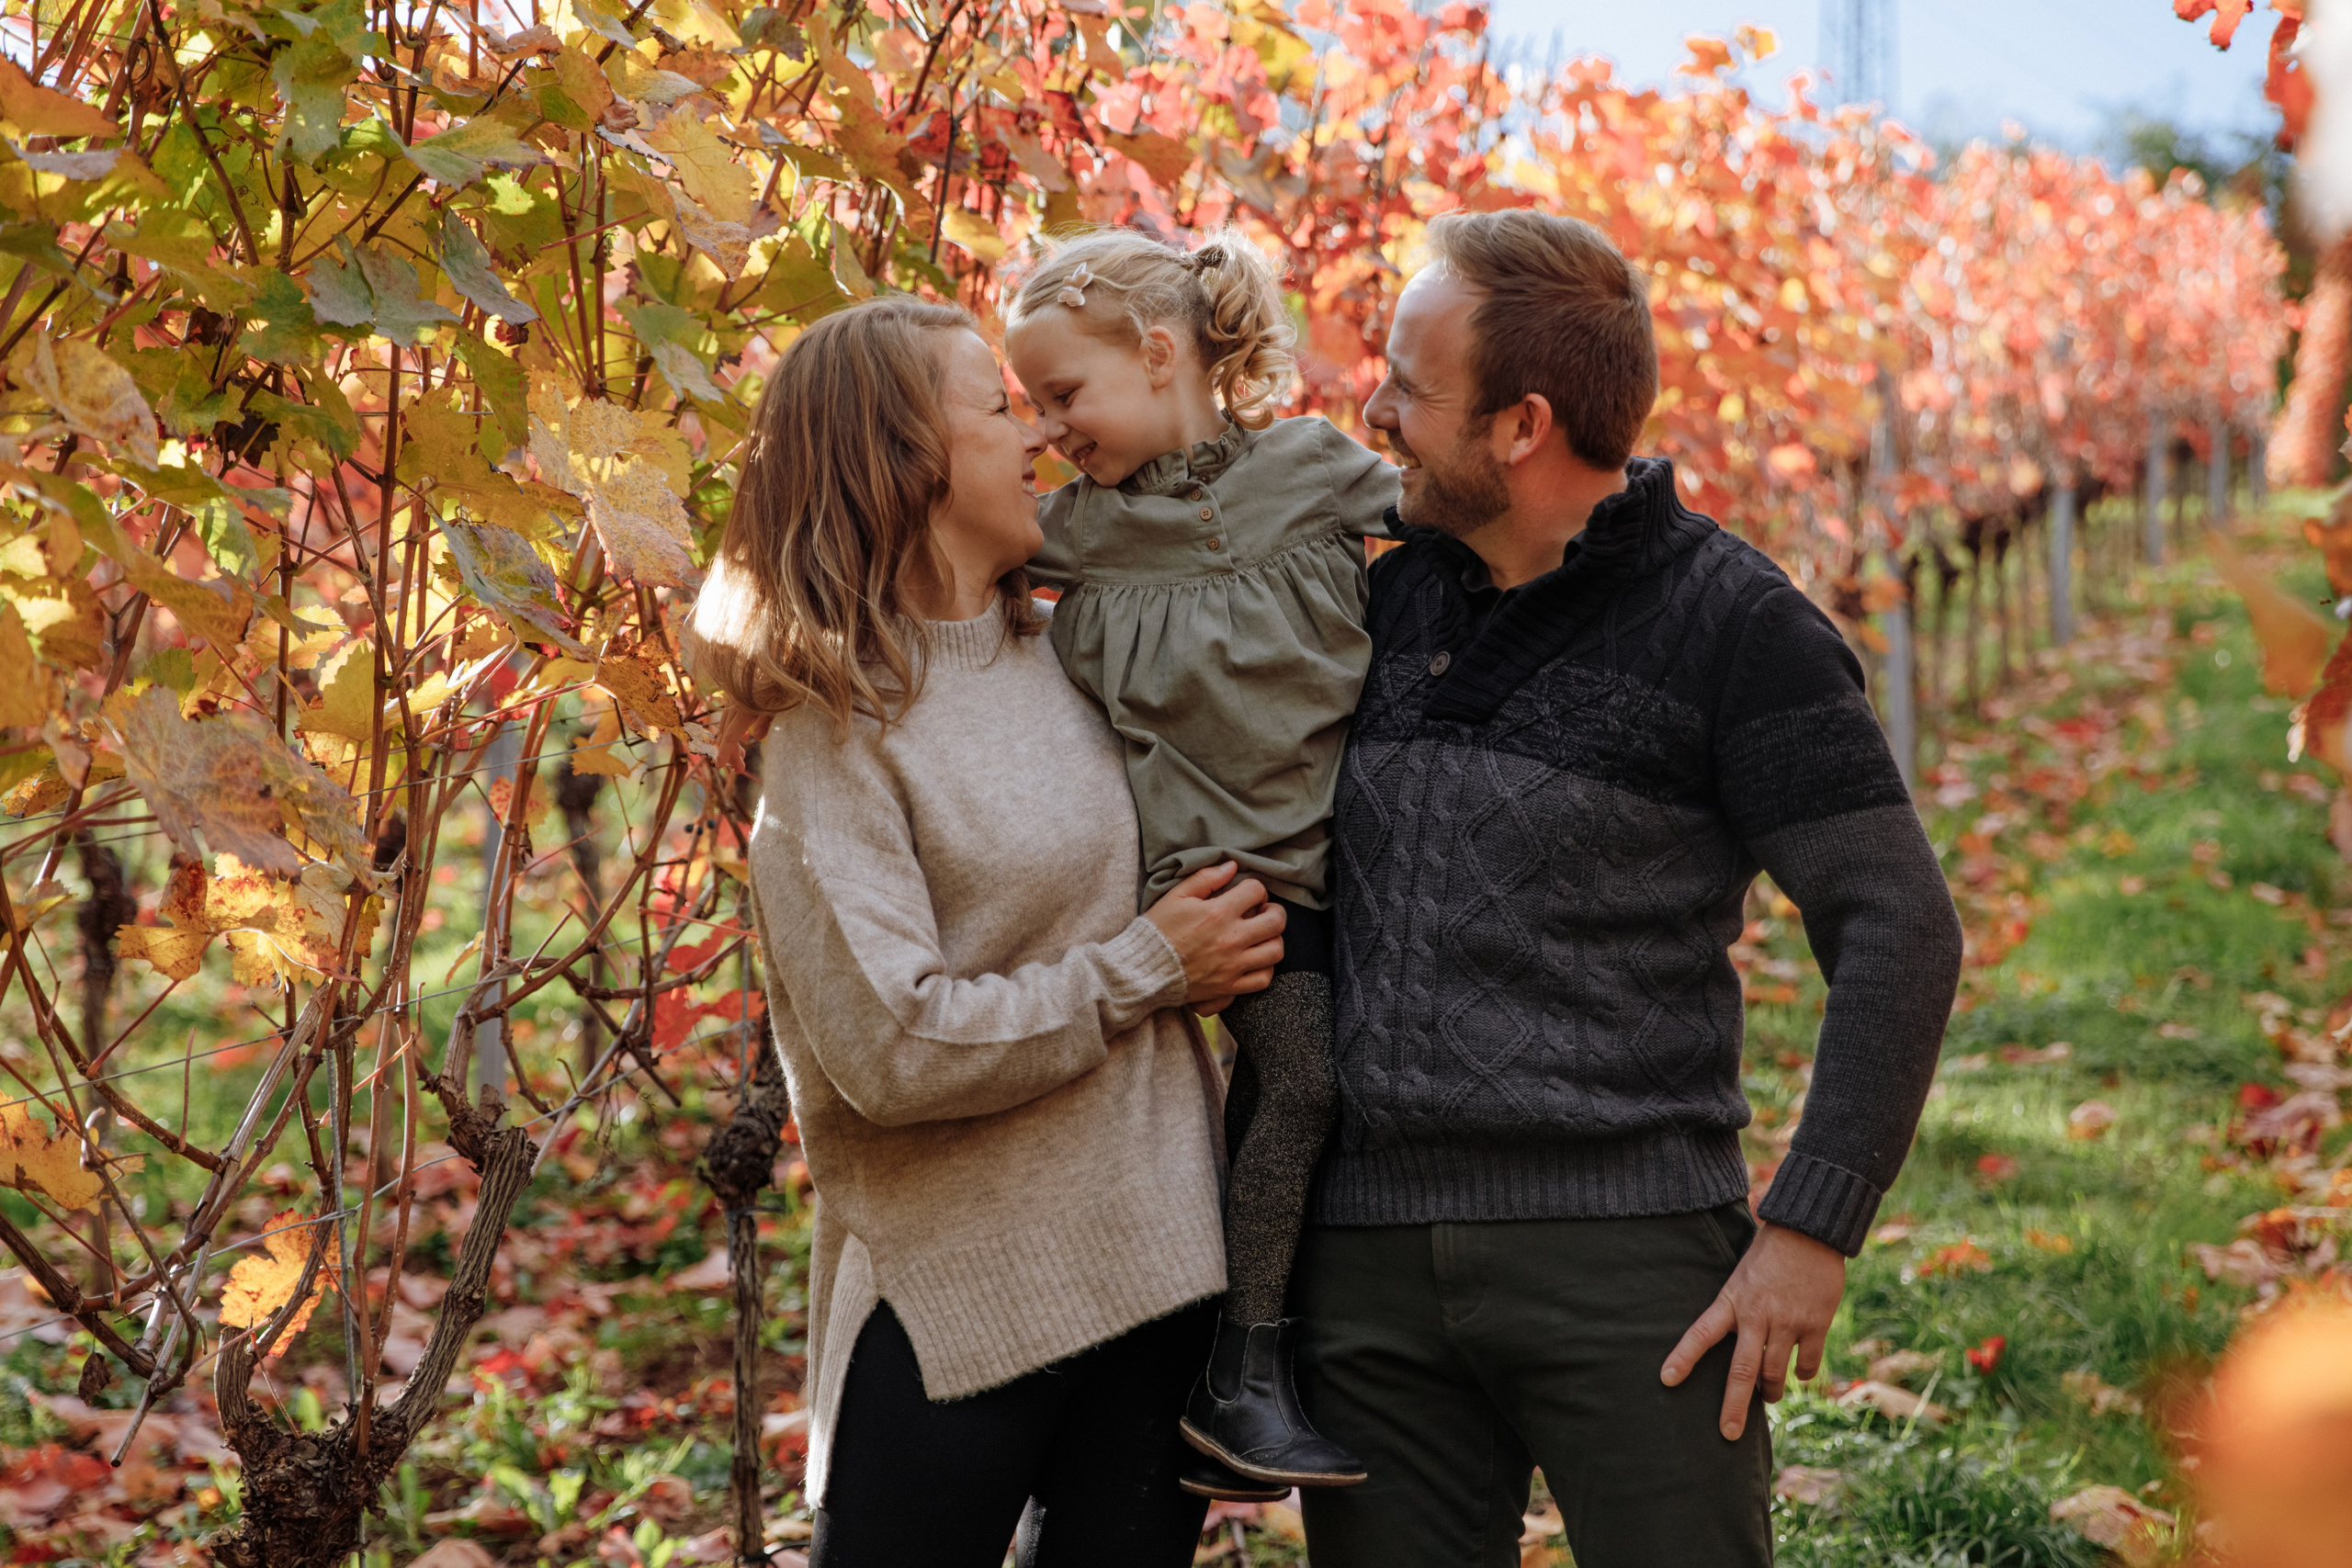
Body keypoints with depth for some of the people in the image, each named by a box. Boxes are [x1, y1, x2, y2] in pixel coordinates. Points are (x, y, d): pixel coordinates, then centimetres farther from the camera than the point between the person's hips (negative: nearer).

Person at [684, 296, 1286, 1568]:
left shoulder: (1069, 654, 8)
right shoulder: (838, 723, -11)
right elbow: (893, 1048, -19)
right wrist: (1147, 971, -12)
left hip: (1159, 1267, 6)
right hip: (957, 1307, -6)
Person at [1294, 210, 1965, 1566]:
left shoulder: (1734, 626, -5)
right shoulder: (1390, 602, 12)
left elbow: (1899, 930, -9)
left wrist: (1812, 1229, -15)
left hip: (1628, 1252, -5)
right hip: (1368, 1253, 5)